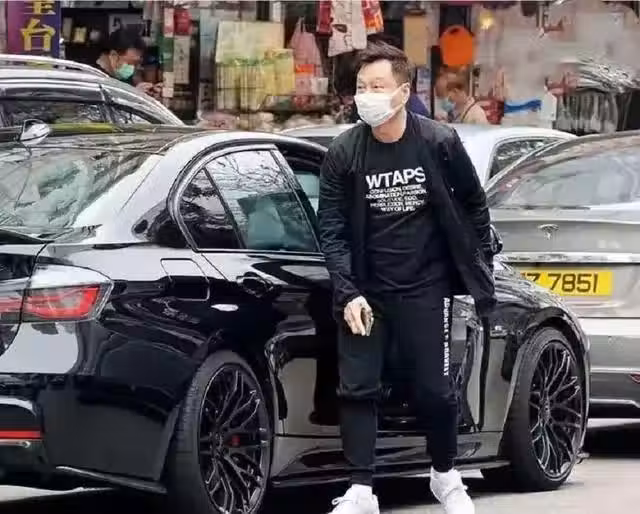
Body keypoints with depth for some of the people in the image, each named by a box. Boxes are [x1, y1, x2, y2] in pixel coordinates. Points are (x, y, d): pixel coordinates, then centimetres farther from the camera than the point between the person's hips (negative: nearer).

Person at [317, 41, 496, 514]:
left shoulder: (440, 143, -7)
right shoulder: (343, 154, -6)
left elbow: (474, 207, 6)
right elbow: (332, 229, -4)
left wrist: (480, 269, 7)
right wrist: (348, 293, -13)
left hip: (426, 290, -1)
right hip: (366, 293, 1)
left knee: (435, 390, 3)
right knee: (357, 388, -3)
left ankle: (445, 476, 26)